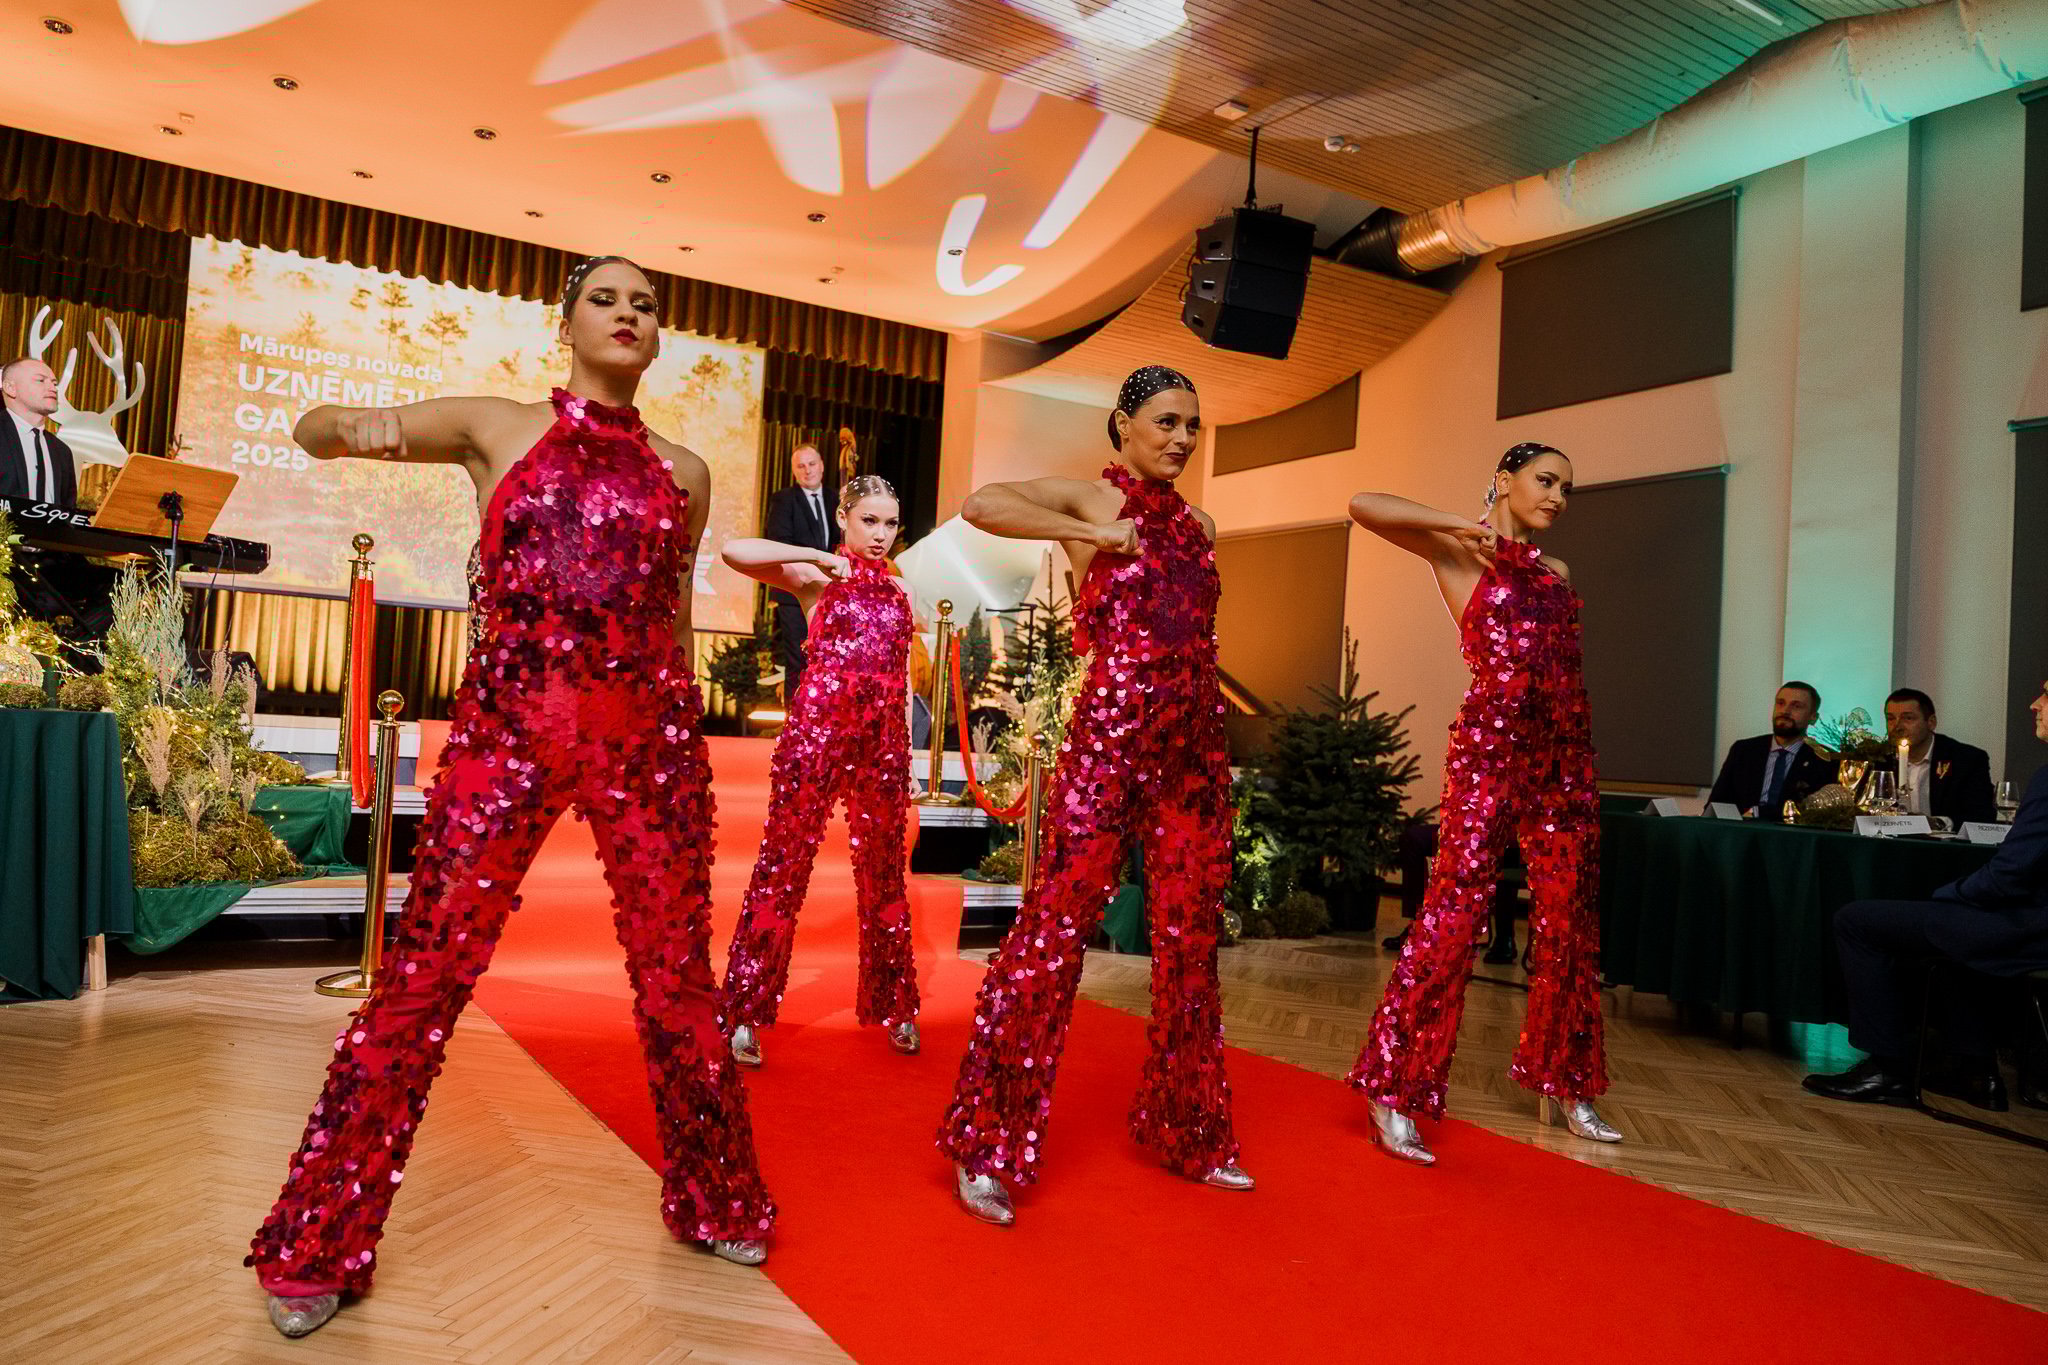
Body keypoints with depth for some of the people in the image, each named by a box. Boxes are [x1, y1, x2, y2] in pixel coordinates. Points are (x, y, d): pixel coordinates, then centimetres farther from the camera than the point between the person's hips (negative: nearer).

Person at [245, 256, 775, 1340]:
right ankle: (315, 1249, 17)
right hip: (507, 727, -2)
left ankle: (713, 1199, 29)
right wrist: (355, 428, -9)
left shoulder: (683, 473, 13)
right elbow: (313, 431, 15)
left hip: (647, 738, 2)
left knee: (676, 973, 8)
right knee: (424, 973, -1)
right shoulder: (497, 427, 9)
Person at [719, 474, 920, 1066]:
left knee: (884, 871, 10)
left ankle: (892, 1006, 23)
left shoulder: (899, 590, 17)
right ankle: (745, 1012, 5)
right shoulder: (816, 576, 2)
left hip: (883, 742, 5)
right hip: (817, 730, -4)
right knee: (785, 862, -3)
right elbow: (734, 551, -13)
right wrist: (817, 556, -11)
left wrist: (907, 757, 13)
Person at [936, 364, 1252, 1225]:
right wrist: (1095, 536, -13)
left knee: (1190, 936, 11)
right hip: (1110, 734, -6)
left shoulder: (1197, 524, 19)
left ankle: (1187, 1131, 27)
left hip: (1195, 745, 7)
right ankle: (988, 1144, 6)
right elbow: (980, 504, -15)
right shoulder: (1090, 500, 1)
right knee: (1057, 925, -5)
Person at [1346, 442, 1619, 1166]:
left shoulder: (1556, 573, 22)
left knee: (1568, 922, 10)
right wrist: (1459, 526, -12)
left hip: (1565, 753, 7)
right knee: (1453, 913, -11)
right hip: (1490, 746, -7)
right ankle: (1393, 1094, -5)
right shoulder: (1461, 553, 3)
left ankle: (1563, 1081, 26)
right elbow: (1364, 505, -10)